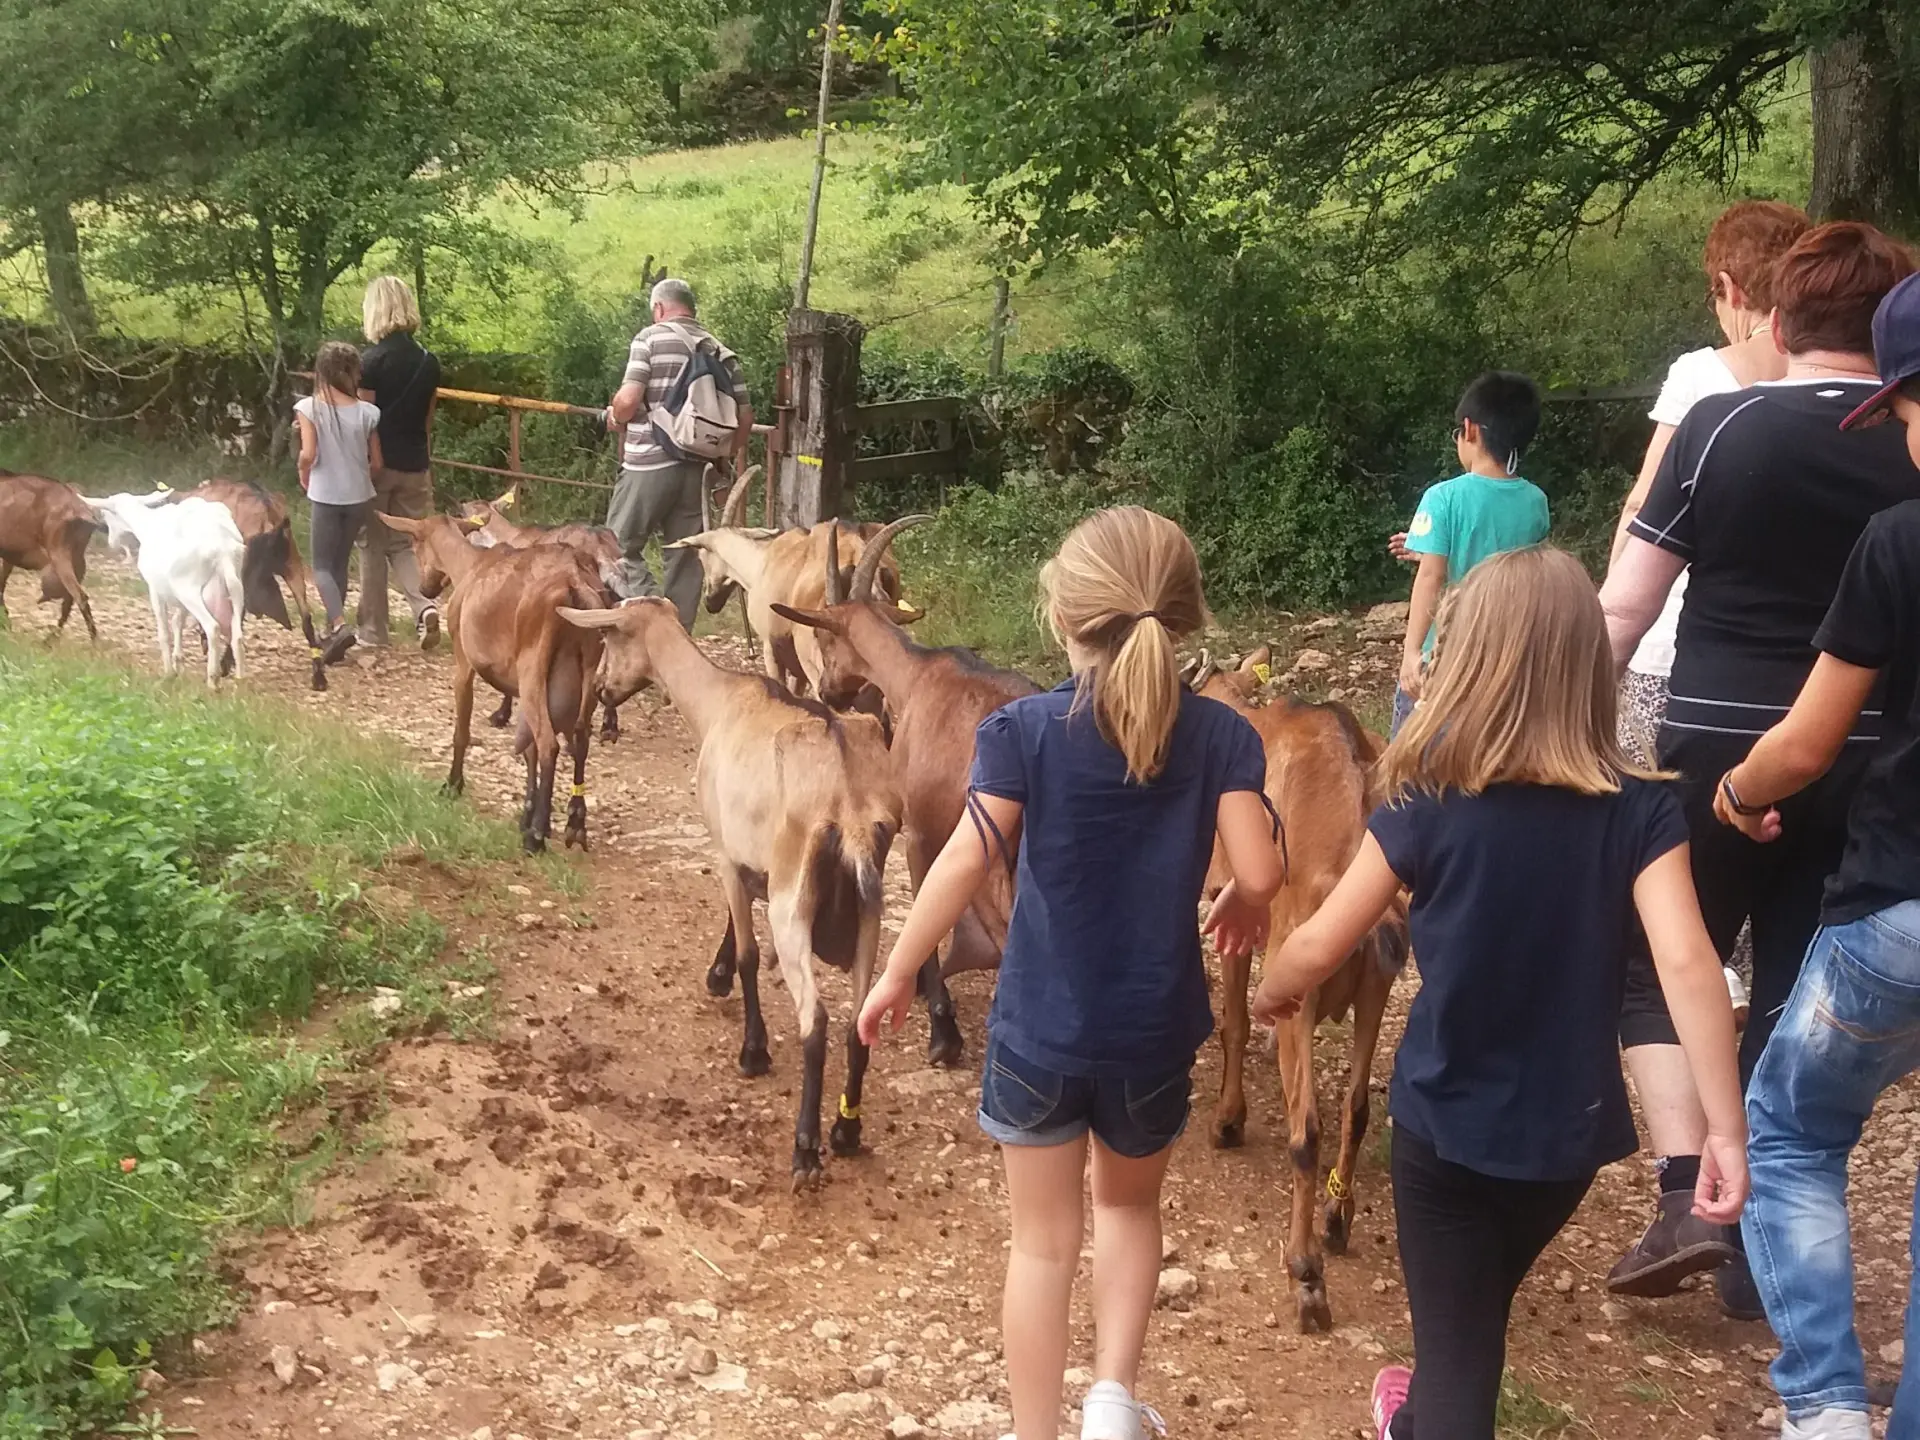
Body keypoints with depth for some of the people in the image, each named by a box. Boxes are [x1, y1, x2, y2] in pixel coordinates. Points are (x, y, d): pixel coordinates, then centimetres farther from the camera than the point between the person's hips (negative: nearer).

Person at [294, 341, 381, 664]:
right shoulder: (366, 412, -4)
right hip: (359, 496, 3)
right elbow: (376, 463, 0)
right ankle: (333, 632, 21)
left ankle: (340, 625, -18)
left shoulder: (309, 407, -11)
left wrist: (303, 476, 3)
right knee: (340, 563, 17)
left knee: (322, 566, 5)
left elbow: (308, 454, -17)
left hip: (326, 496, -3)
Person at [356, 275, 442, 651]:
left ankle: (373, 629, 11)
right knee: (404, 543, 14)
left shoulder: (371, 360, -13)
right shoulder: (429, 361, 3)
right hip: (415, 464, 5)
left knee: (372, 544, 7)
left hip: (377, 463, -4)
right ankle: (425, 605, -9)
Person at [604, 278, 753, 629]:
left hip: (650, 462, -5)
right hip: (697, 467, 5)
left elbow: (629, 399, -13)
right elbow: (744, 413, 9)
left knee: (620, 544, 3)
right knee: (685, 555, 11)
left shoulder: (651, 338, -4)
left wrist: (614, 416, 8)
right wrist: (738, 456, 21)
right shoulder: (719, 350, 11)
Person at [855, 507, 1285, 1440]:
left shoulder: (1023, 730, -12)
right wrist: (1240, 907, 9)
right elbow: (1260, 873, -15)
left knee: (1043, 1240, 13)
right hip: (1154, 1034, 2)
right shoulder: (1220, 735, -9)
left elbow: (966, 864, -15)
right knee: (1129, 1204, 28)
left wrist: (896, 975, -4)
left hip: (1040, 1029, -1)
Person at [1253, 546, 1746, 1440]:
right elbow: (1687, 964, -20)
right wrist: (1726, 1131, -17)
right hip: (1568, 1131, 4)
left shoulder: (1429, 804, -14)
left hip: (1446, 1123, -3)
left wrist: (1267, 995, 13)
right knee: (1476, 1306, 30)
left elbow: (1319, 947, -8)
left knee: (1458, 1328, 11)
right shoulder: (1640, 807, -10)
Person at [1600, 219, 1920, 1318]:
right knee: (1799, 995, 13)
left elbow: (1624, 608, -6)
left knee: (1657, 965, 15)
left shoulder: (1722, 426, -7)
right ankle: (1758, 1243, 19)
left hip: (1720, 747, -2)